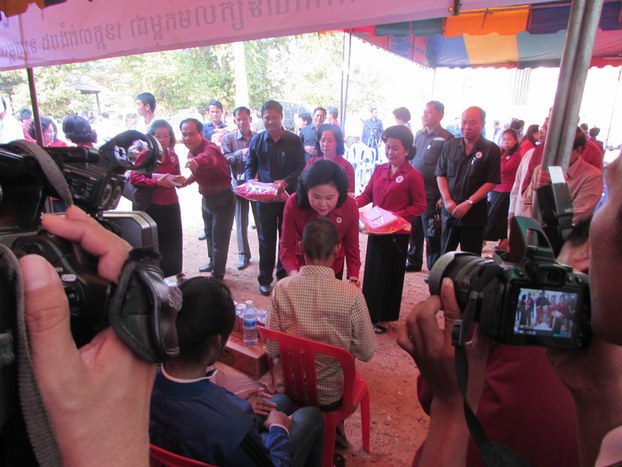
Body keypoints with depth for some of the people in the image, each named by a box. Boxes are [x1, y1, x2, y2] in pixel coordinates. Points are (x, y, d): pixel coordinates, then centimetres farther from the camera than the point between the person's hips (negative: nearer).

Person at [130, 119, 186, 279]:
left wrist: (181, 180, -5)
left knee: (173, 241, 13)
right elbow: (133, 178, -18)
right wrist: (157, 182, -25)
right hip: (151, 206, -5)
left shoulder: (173, 156, 9)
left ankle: (174, 273, 31)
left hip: (171, 205, 5)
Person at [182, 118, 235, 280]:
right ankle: (213, 263, 45)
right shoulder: (191, 152, 0)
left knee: (219, 239, 0)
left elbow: (209, 158, -53)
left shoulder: (209, 147, -27)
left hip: (223, 198, -9)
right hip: (206, 199, 9)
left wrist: (197, 161, -74)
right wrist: (188, 180, 0)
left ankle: (217, 275, 15)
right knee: (209, 234, 24)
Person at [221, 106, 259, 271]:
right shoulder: (228, 138, 2)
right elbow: (224, 159, -8)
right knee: (241, 221, 7)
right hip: (239, 183, 0)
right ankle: (243, 255, 19)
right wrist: (241, 153, -21)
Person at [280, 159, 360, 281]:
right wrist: (294, 273, -41)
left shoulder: (350, 207, -24)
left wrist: (353, 278, -24)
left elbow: (351, 247, -13)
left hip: (334, 270, 1)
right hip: (302, 268, -1)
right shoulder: (293, 204, -28)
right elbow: (287, 246, -24)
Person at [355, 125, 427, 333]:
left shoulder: (413, 175, -10)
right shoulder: (379, 170, 6)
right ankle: (370, 314, 27)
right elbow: (367, 195, 8)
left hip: (397, 234, -5)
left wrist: (397, 216, -20)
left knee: (390, 275, 8)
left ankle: (384, 318, 22)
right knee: (372, 272, 12)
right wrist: (353, 203, -11)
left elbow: (420, 206, -9)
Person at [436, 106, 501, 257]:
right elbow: (440, 175, 5)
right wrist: (447, 200, -8)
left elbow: (491, 182, -7)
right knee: (445, 254, 10)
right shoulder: (450, 145, 6)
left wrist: (468, 203, -14)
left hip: (474, 214, -2)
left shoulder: (491, 150, -3)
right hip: (449, 211, 2)